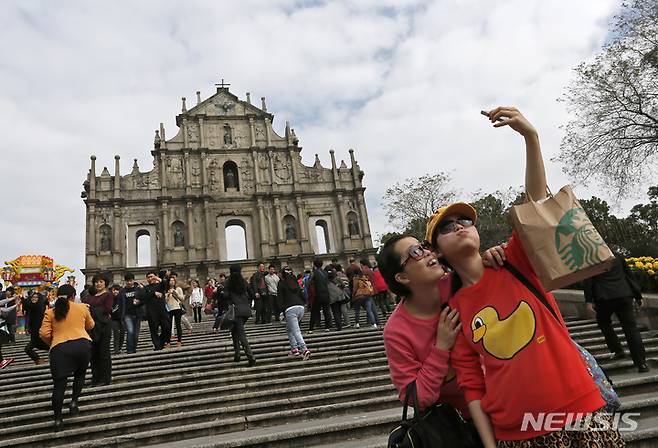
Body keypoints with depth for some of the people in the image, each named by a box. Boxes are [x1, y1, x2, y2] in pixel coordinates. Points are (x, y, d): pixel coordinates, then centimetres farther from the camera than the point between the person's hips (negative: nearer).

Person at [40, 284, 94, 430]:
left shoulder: (50, 312, 10)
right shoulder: (82, 307, 10)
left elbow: (44, 334, 2)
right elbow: (90, 326, 23)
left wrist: (51, 343, 21)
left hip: (60, 348, 0)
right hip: (82, 345, 0)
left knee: (59, 384, 6)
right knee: (80, 374, 26)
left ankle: (58, 419, 8)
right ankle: (74, 402, 14)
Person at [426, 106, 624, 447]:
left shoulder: (516, 262, -1)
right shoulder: (454, 312, -1)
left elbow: (536, 201, -14)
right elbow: (471, 385, 0)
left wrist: (531, 137, -23)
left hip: (579, 411, 0)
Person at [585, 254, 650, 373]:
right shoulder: (617, 256, 14)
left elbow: (587, 281, -6)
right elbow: (630, 275, 16)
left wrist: (589, 301, -5)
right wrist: (637, 295, 21)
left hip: (604, 298, -3)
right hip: (624, 296, 3)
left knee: (604, 322, 23)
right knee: (631, 328, 2)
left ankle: (618, 350, 16)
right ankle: (642, 363, -1)